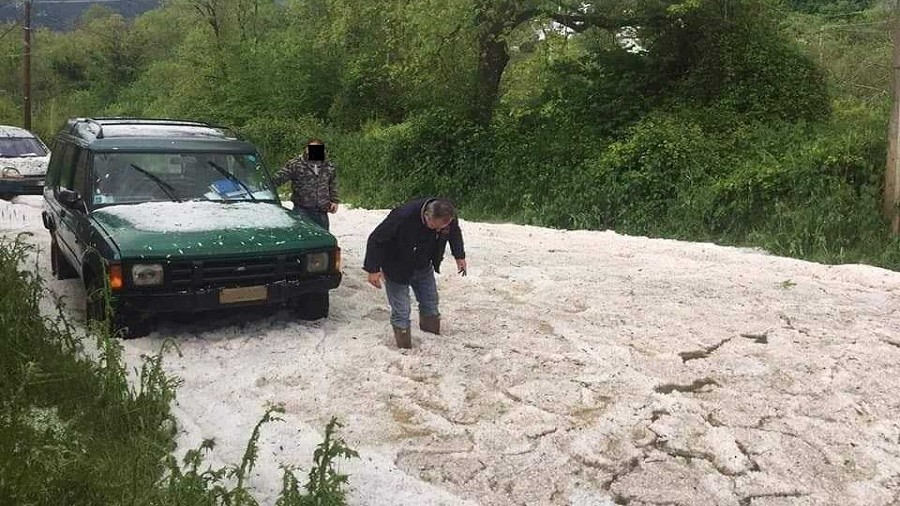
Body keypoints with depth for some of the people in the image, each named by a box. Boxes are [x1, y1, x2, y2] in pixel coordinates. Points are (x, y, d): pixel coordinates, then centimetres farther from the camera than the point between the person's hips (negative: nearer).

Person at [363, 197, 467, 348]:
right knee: (401, 312, -5)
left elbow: (455, 233, 5)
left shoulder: (448, 218, -22)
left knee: (430, 307, 14)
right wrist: (373, 269, -26)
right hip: (397, 270, -5)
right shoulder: (403, 217, -38)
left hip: (424, 268, 5)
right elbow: (376, 239, -27)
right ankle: (404, 347, 10)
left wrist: (460, 256, 2)